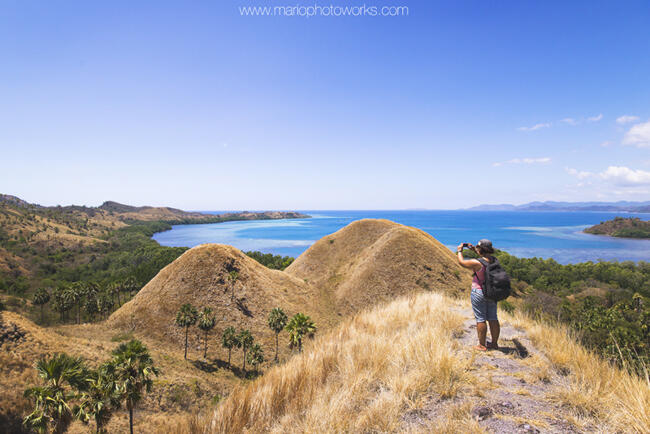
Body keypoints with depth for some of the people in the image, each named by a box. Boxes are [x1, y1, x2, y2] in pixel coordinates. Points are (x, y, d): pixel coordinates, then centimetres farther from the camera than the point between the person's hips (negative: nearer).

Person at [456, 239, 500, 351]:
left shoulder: (477, 263, -21)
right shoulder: (493, 259, -1)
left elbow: (461, 262, -6)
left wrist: (459, 251, 10)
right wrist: (474, 249, 21)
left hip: (479, 293, -7)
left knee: (480, 319, 2)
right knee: (493, 318, 13)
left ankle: (482, 345, 8)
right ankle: (494, 343, 23)